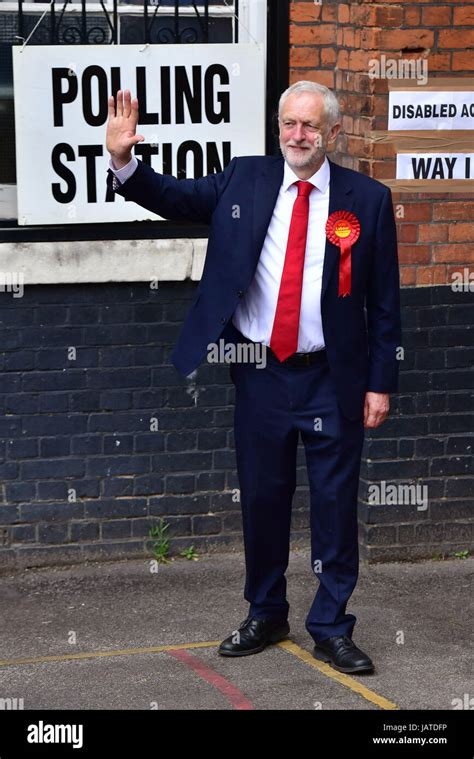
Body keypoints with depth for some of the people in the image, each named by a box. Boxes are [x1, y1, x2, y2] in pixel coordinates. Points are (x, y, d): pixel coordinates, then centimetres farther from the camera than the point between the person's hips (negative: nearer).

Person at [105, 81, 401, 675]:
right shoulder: (244, 181, 2)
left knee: (335, 504, 4)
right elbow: (172, 198, 0)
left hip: (333, 380, -2)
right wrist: (122, 159, -19)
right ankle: (265, 617, 29)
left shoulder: (367, 199, -3)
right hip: (260, 375, 2)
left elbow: (384, 299, -1)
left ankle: (330, 629, 17)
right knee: (262, 499, 12)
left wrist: (380, 382, -4)